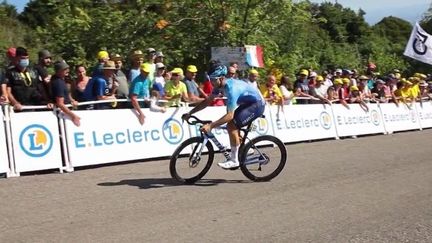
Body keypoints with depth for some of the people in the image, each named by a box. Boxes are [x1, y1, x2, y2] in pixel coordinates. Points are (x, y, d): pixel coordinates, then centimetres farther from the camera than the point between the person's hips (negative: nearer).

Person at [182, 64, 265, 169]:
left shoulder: (231, 88, -32)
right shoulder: (220, 85, -4)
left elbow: (230, 115, -37)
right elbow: (207, 101, 3)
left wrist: (210, 126, -41)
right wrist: (190, 113, -3)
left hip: (257, 104, -10)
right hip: (247, 103, 10)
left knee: (231, 126, -18)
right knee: (232, 125, 7)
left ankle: (234, 160, -10)